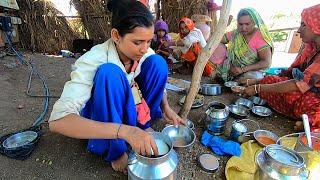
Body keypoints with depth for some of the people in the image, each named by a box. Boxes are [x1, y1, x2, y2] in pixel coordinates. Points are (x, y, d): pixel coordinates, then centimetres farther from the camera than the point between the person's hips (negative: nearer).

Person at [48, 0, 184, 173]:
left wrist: (166, 108, -14)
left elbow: (156, 79, 3)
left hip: (129, 109, 4)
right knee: (110, 72, -35)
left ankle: (142, 124, -1)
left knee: (157, 62, -15)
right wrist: (124, 130, -50)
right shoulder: (93, 60, -31)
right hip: (100, 116, -4)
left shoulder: (145, 53, -16)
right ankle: (116, 151, -16)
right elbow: (58, 120, -39)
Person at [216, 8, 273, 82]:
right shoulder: (235, 33, 4)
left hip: (252, 71, -4)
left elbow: (266, 63, -18)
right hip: (232, 71, 4)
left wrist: (242, 69, -27)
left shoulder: (261, 37, -11)